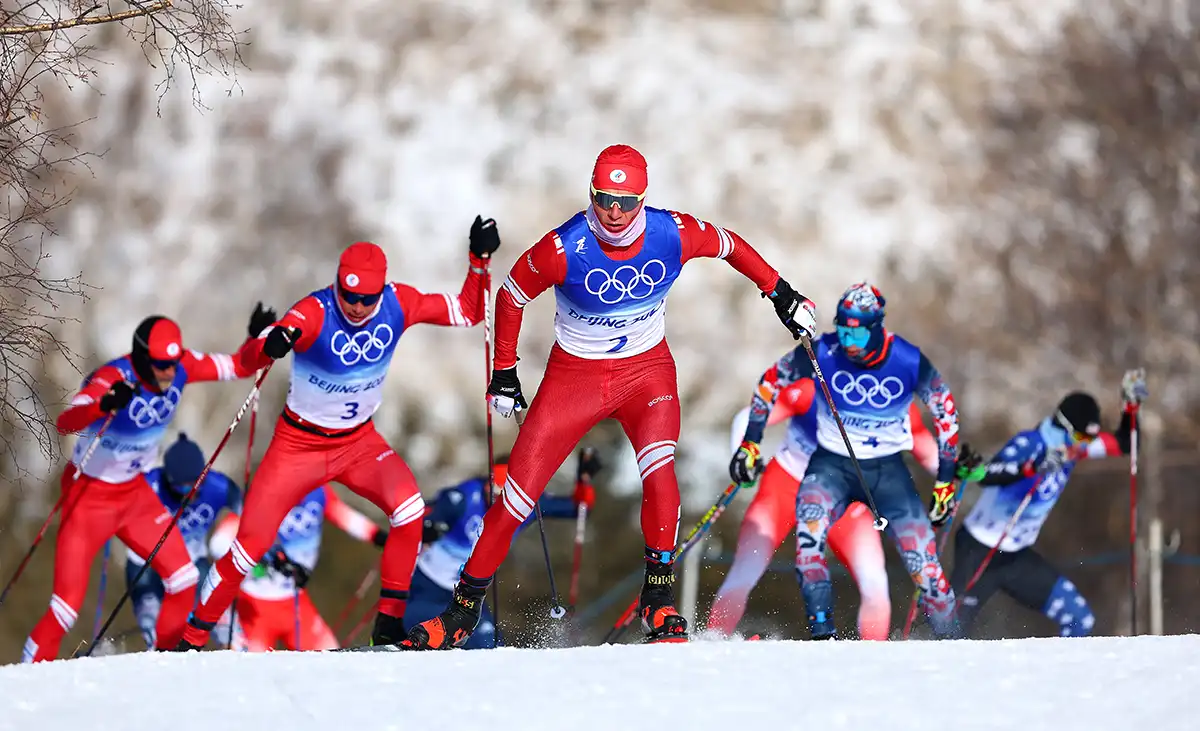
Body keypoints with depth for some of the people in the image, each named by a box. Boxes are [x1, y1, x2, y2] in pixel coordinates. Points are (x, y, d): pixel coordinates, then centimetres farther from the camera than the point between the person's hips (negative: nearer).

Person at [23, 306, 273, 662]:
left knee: (184, 579, 3)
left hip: (136, 492, 6)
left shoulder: (180, 368, -13)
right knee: (68, 605, -9)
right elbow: (65, 422, -48)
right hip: (90, 493, -6)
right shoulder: (112, 379, -31)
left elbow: (239, 367, -2)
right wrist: (105, 405, -67)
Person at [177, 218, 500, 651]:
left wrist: (479, 260, -16)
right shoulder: (316, 313, -26)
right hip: (299, 443, -3)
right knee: (250, 546, -5)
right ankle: (192, 639, 14)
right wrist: (269, 346, -61)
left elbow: (467, 313, -1)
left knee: (409, 508, -26)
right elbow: (246, 361, -37)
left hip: (360, 441, 3)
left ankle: (389, 623, -15)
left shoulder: (398, 305, -13)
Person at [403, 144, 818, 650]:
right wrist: (504, 372, -2)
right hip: (575, 374, -1)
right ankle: (462, 612, 11)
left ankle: (659, 604, -15)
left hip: (647, 367, 1)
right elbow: (512, 295, -6)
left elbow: (728, 245, 3)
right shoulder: (565, 248, -23)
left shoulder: (673, 235, -19)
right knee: (517, 496, -4)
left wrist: (780, 293, 9)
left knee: (659, 469, -27)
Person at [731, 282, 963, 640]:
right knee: (810, 522, -32)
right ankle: (822, 631, -33)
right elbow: (771, 382, 2)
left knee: (925, 566, -8)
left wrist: (945, 482, 1)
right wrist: (750, 442, 2)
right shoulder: (822, 353, -16)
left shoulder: (909, 361, -16)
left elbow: (945, 413, -1)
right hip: (832, 463, 0)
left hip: (888, 471, 0)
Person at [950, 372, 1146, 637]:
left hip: (1017, 556, 8)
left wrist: (1131, 404, -5)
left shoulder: (1074, 445, 0)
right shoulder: (1030, 443, -23)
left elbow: (1122, 444, 11)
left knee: (1079, 620, -1)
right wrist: (1032, 468, -52)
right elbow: (985, 476, -38)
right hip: (979, 553, -8)